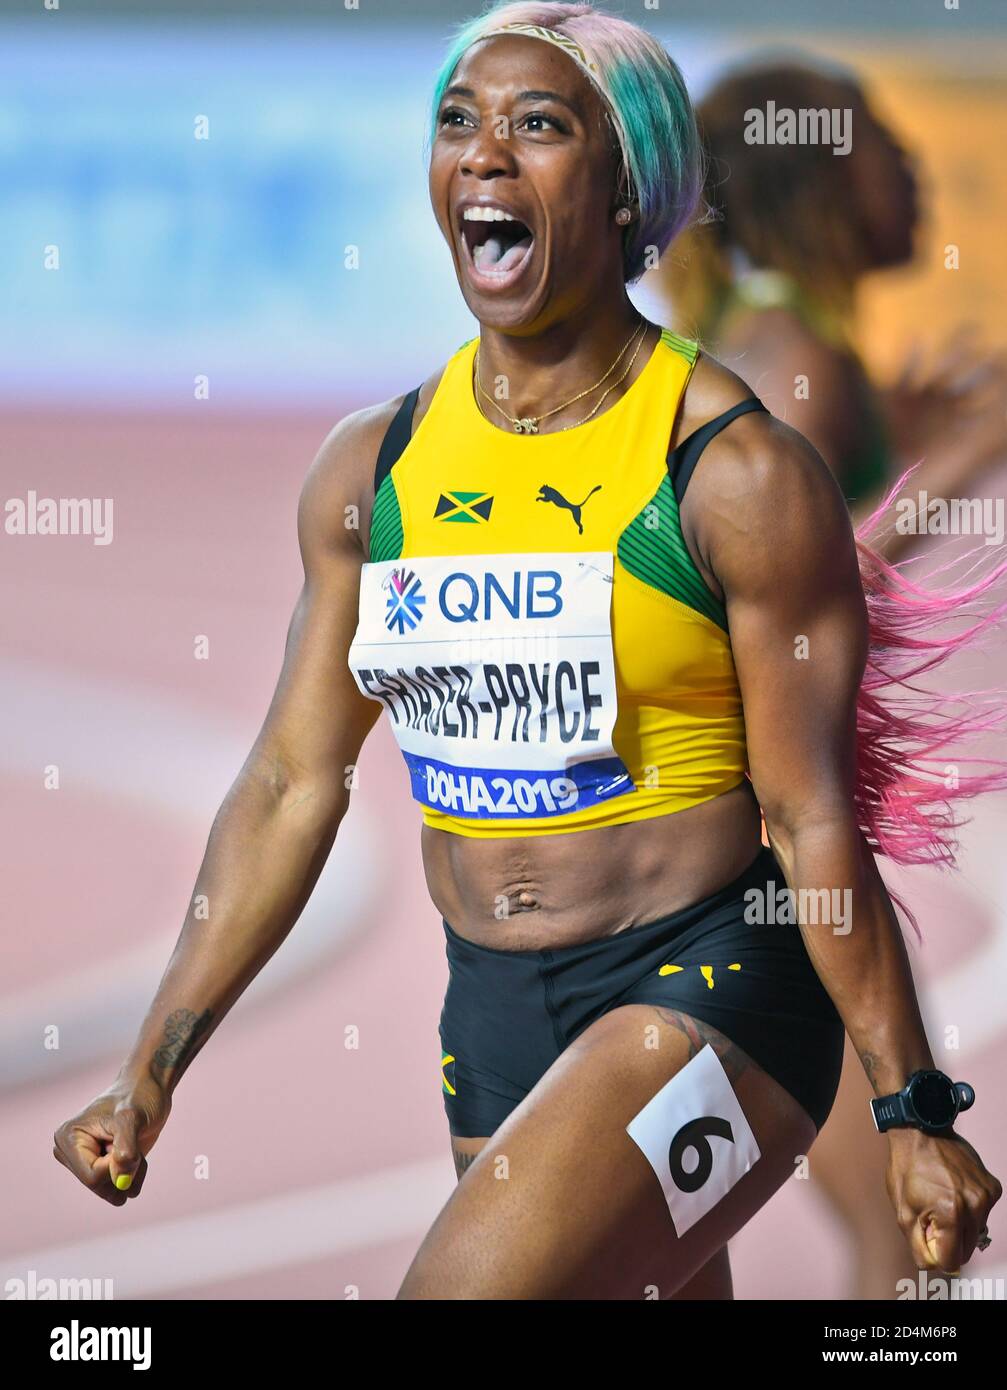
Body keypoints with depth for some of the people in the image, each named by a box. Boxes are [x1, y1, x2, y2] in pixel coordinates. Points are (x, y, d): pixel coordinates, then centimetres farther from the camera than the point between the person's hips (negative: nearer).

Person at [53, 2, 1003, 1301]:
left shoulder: (739, 474, -10)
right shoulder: (370, 467, 6)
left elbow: (814, 821, -9)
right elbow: (291, 783, 10)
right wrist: (150, 1071, 8)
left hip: (710, 996, -6)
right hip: (493, 1019, 6)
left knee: (464, 1286, -25)